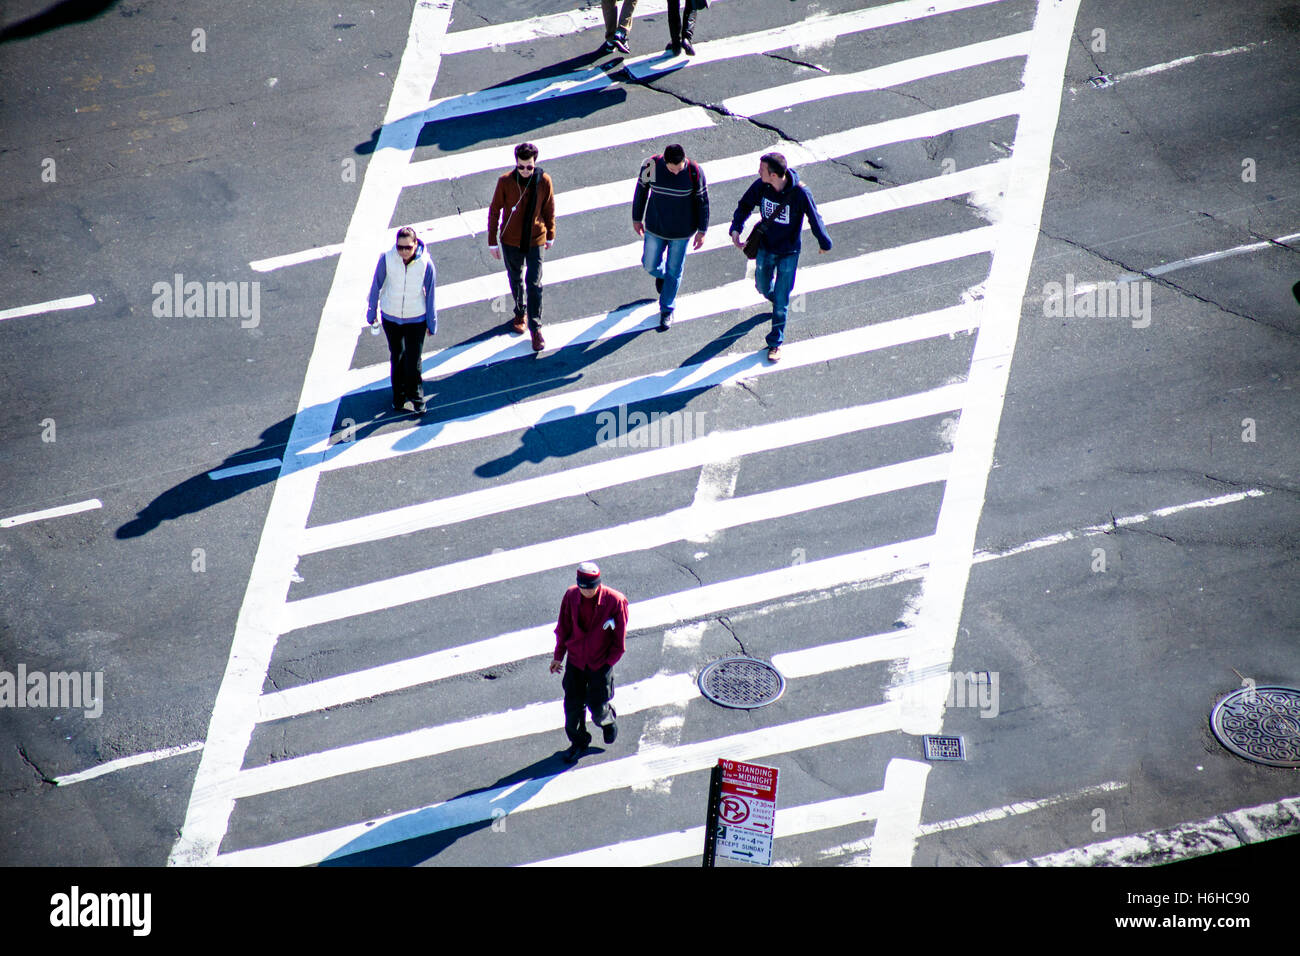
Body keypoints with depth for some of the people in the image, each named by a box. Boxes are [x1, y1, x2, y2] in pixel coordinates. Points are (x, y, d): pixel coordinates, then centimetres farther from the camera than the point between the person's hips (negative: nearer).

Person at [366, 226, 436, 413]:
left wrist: (432, 323, 2)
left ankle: (416, 397, 26)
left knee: (413, 360, 1)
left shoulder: (425, 264, -19)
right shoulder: (387, 259, -19)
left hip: (416, 319, -1)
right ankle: (398, 396, 34)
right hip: (390, 317, 1)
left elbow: (430, 294, -6)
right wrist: (372, 312, 7)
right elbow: (376, 285, -3)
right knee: (396, 357, 15)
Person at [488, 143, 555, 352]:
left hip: (535, 240, -1)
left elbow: (549, 210, 1)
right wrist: (492, 242, -4)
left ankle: (536, 328, 7)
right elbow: (494, 211, -6)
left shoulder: (544, 181, -14)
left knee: (535, 284, -3)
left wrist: (550, 236, 12)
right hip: (511, 240, 1)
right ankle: (520, 312, 44)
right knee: (516, 280, 19)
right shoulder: (505, 181, -16)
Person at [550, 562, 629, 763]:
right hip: (575, 660, 3)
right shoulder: (571, 596, -10)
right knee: (573, 705, 8)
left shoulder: (614, 601, -20)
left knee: (597, 707, 4)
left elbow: (619, 637, -8)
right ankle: (578, 741, 32)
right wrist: (558, 656, 10)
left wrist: (609, 662, -7)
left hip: (600, 663, -3)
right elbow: (563, 628, 5)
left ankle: (608, 720, 41)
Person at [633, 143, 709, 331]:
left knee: (674, 271, 11)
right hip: (655, 227, 1)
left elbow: (702, 201, -8)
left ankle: (667, 310, 32)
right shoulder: (652, 165, -20)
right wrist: (637, 219, 6)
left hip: (681, 231, -1)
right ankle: (661, 274, 53)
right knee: (650, 265, 15)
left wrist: (702, 231, -3)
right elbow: (641, 191, -3)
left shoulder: (695, 171, -22)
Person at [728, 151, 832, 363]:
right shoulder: (760, 186, -16)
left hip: (789, 253, -4)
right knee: (763, 286, 24)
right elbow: (744, 206, 1)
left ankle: (776, 343, 19)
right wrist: (736, 229, -14)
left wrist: (824, 243, 0)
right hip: (765, 248, 4)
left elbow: (814, 219, -13)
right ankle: (777, 302, 59)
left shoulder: (800, 193, -27)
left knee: (781, 301, 2)